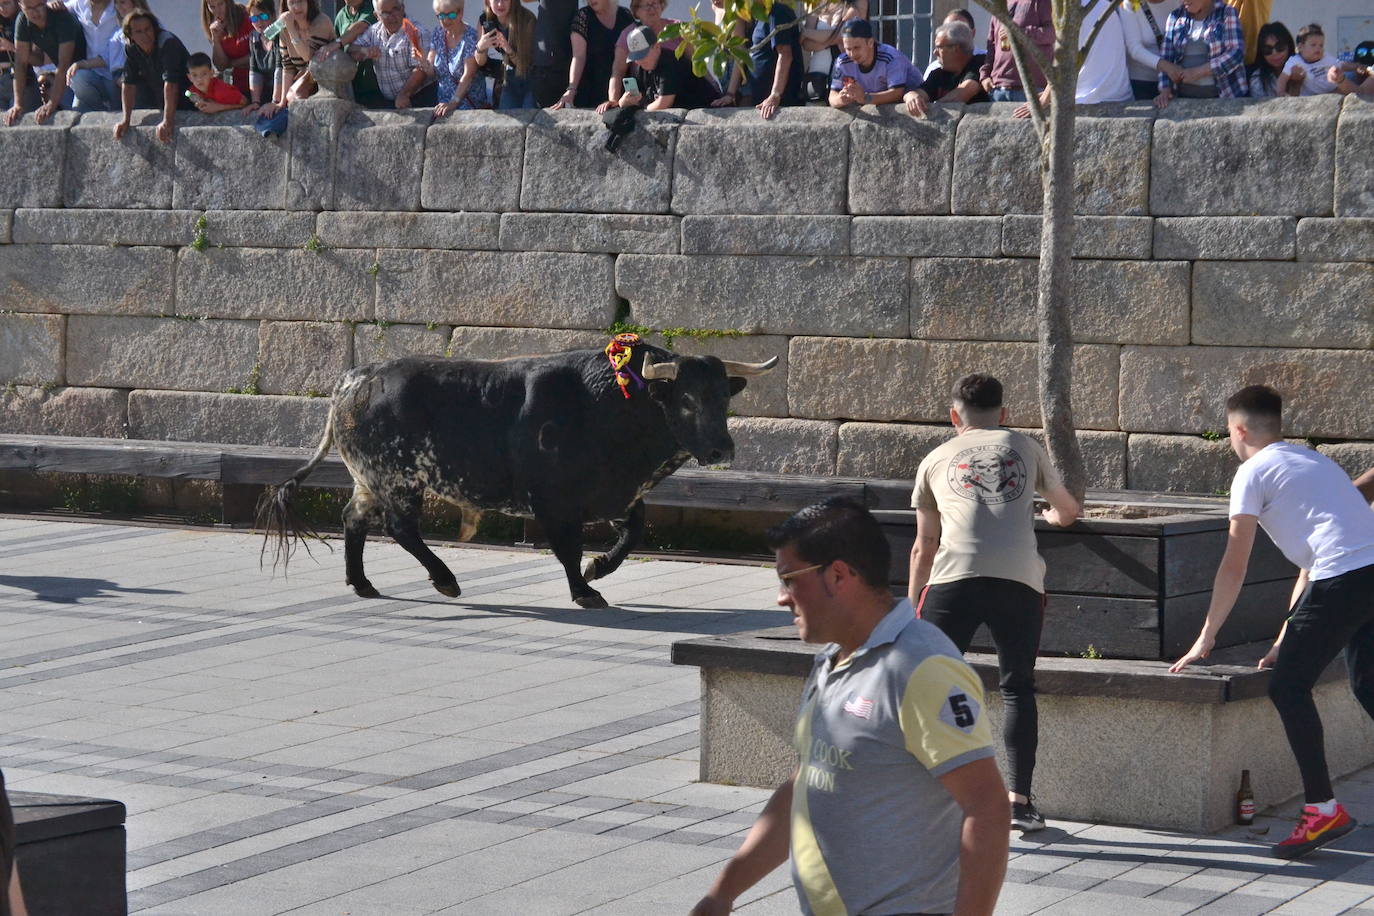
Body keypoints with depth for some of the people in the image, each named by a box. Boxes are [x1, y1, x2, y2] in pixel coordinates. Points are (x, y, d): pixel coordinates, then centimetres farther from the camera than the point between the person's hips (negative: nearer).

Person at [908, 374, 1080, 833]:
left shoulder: (936, 460, 25)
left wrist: (911, 608, 40)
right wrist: (1053, 516, 64)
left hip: (953, 578, -1)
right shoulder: (1025, 447, 25)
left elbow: (924, 546, 30)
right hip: (1020, 580, 1)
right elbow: (1068, 510, 41)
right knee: (1018, 688, 14)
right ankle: (1020, 800, 10)